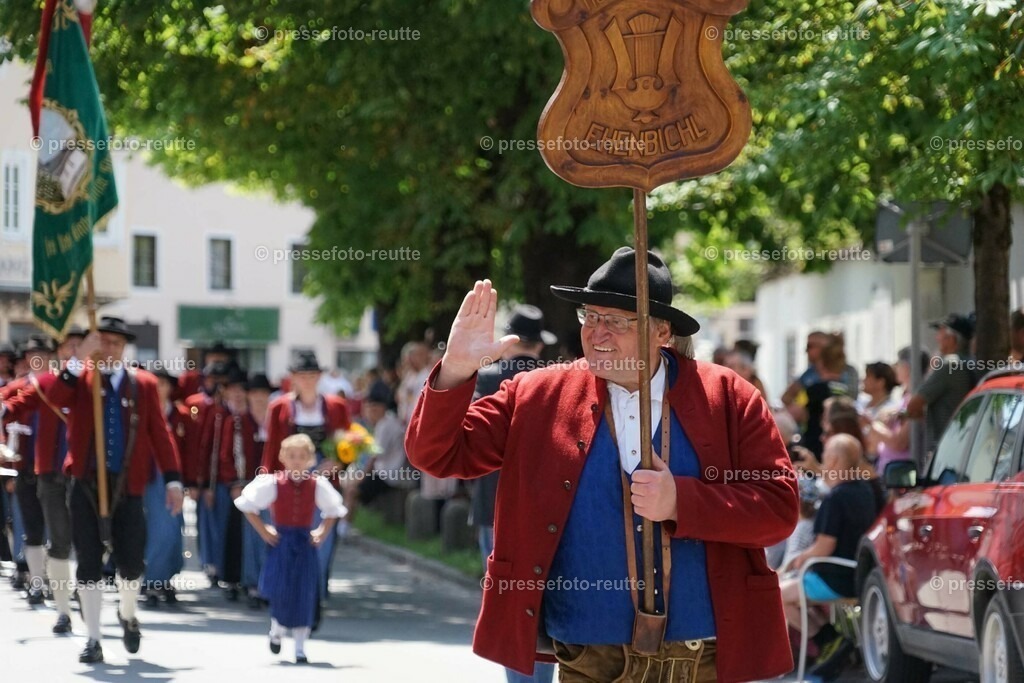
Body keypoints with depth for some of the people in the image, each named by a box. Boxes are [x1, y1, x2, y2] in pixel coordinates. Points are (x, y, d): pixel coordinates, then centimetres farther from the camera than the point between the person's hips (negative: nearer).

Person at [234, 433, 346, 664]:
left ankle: (300, 647, 8)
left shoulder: (317, 485, -1)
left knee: (304, 595, 1)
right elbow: (247, 505, 2)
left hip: (305, 543, 1)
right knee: (280, 591, -8)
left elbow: (332, 511, 14)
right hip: (281, 541, -1)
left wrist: (322, 533, 3)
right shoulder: (272, 483, -6)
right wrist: (263, 531, -3)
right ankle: (277, 628, 23)